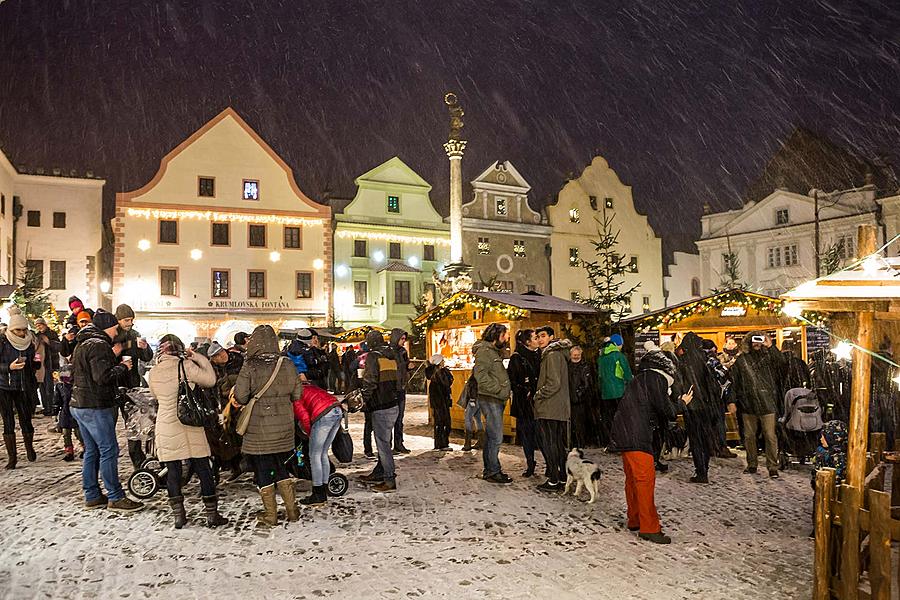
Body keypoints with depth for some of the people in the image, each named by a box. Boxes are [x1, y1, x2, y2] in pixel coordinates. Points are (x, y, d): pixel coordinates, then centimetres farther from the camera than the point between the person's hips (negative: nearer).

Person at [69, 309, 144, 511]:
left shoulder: (82, 343, 17)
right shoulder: (98, 344, -15)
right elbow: (103, 377, -23)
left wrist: (114, 358, 12)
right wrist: (123, 366, -10)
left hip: (79, 405, 10)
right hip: (95, 406, -10)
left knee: (91, 451, 14)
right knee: (109, 450, -5)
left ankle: (92, 496, 20)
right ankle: (115, 498, -1)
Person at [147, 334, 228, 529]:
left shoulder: (153, 374, 2)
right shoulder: (186, 365, -11)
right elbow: (210, 380, -8)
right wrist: (199, 357, 0)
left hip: (165, 427, 3)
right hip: (190, 425, -2)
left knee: (172, 471, 10)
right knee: (203, 469, 6)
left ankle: (178, 515, 12)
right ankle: (211, 514, 10)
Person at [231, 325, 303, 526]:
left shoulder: (249, 367, -14)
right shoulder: (286, 365, -4)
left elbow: (240, 397, -14)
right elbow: (296, 394, 3)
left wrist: (241, 401, 8)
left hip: (259, 428, -4)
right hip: (283, 426, 4)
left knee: (262, 470, 9)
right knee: (280, 467, 19)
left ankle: (270, 514, 16)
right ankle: (292, 509, 21)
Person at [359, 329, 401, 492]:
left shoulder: (373, 356, -10)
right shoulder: (392, 356, 13)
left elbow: (370, 381, -18)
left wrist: (364, 400, -7)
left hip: (381, 407, -8)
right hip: (394, 404, 8)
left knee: (383, 443, -2)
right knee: (384, 441, 17)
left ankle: (390, 481, 0)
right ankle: (378, 474, 28)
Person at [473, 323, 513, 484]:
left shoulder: (495, 351, 21)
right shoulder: (484, 350, -11)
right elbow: (480, 374, -22)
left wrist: (504, 391, 11)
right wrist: (498, 389, -19)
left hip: (496, 400, 10)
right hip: (490, 399, -10)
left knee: (491, 436, 14)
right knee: (496, 437, -9)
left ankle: (489, 470, 20)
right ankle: (493, 471, -3)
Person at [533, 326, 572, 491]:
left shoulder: (552, 355, -13)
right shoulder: (560, 353, 17)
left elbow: (554, 383, -21)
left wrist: (538, 395, -10)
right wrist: (540, 394, 18)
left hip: (549, 408, -10)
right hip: (561, 408, 10)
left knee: (548, 444, -5)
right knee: (560, 443, 13)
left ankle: (554, 481, -2)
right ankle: (563, 477, 20)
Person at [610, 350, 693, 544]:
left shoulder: (639, 379, 24)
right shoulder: (656, 378, -3)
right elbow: (665, 411, -6)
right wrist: (682, 404, 12)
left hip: (624, 434, 10)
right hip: (636, 436, -10)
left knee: (632, 478, 16)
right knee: (646, 478, -8)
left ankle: (634, 520, 26)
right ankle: (649, 528, -6)